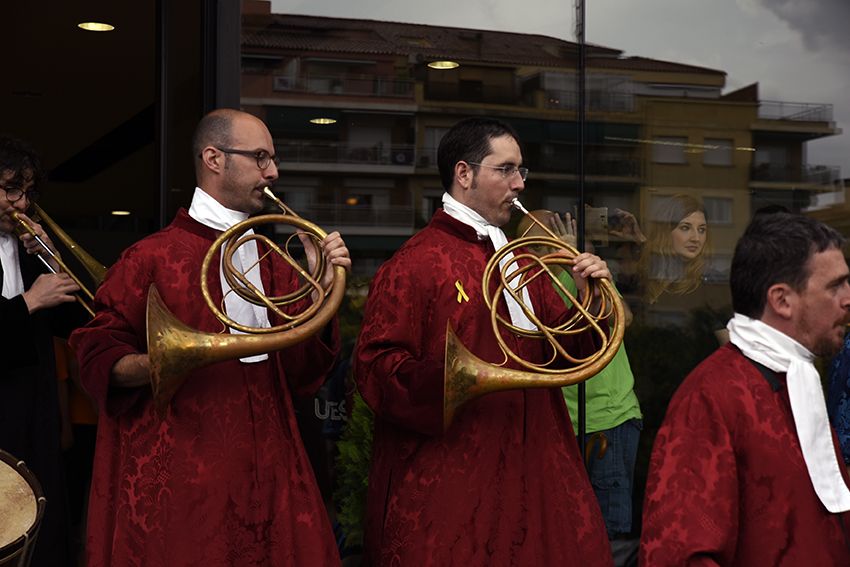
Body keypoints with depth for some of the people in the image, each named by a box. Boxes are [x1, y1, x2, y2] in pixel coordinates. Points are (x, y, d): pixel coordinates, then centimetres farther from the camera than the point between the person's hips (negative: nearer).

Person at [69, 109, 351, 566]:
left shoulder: (271, 262, 12)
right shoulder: (153, 257, -6)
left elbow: (301, 374, 6)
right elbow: (98, 360, -5)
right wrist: (157, 364, -24)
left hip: (269, 474, 5)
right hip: (179, 482, -5)